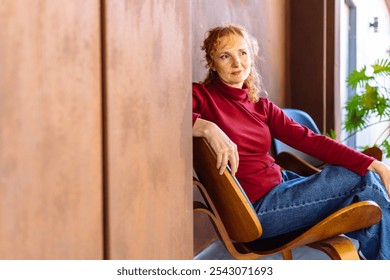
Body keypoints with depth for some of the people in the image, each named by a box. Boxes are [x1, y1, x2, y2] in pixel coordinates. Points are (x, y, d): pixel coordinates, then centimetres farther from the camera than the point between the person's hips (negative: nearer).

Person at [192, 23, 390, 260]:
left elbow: (310, 140, 3)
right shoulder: (202, 96, -5)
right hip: (256, 207, -7)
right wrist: (207, 127, -39)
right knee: (364, 181, -9)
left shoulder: (261, 106, 13)